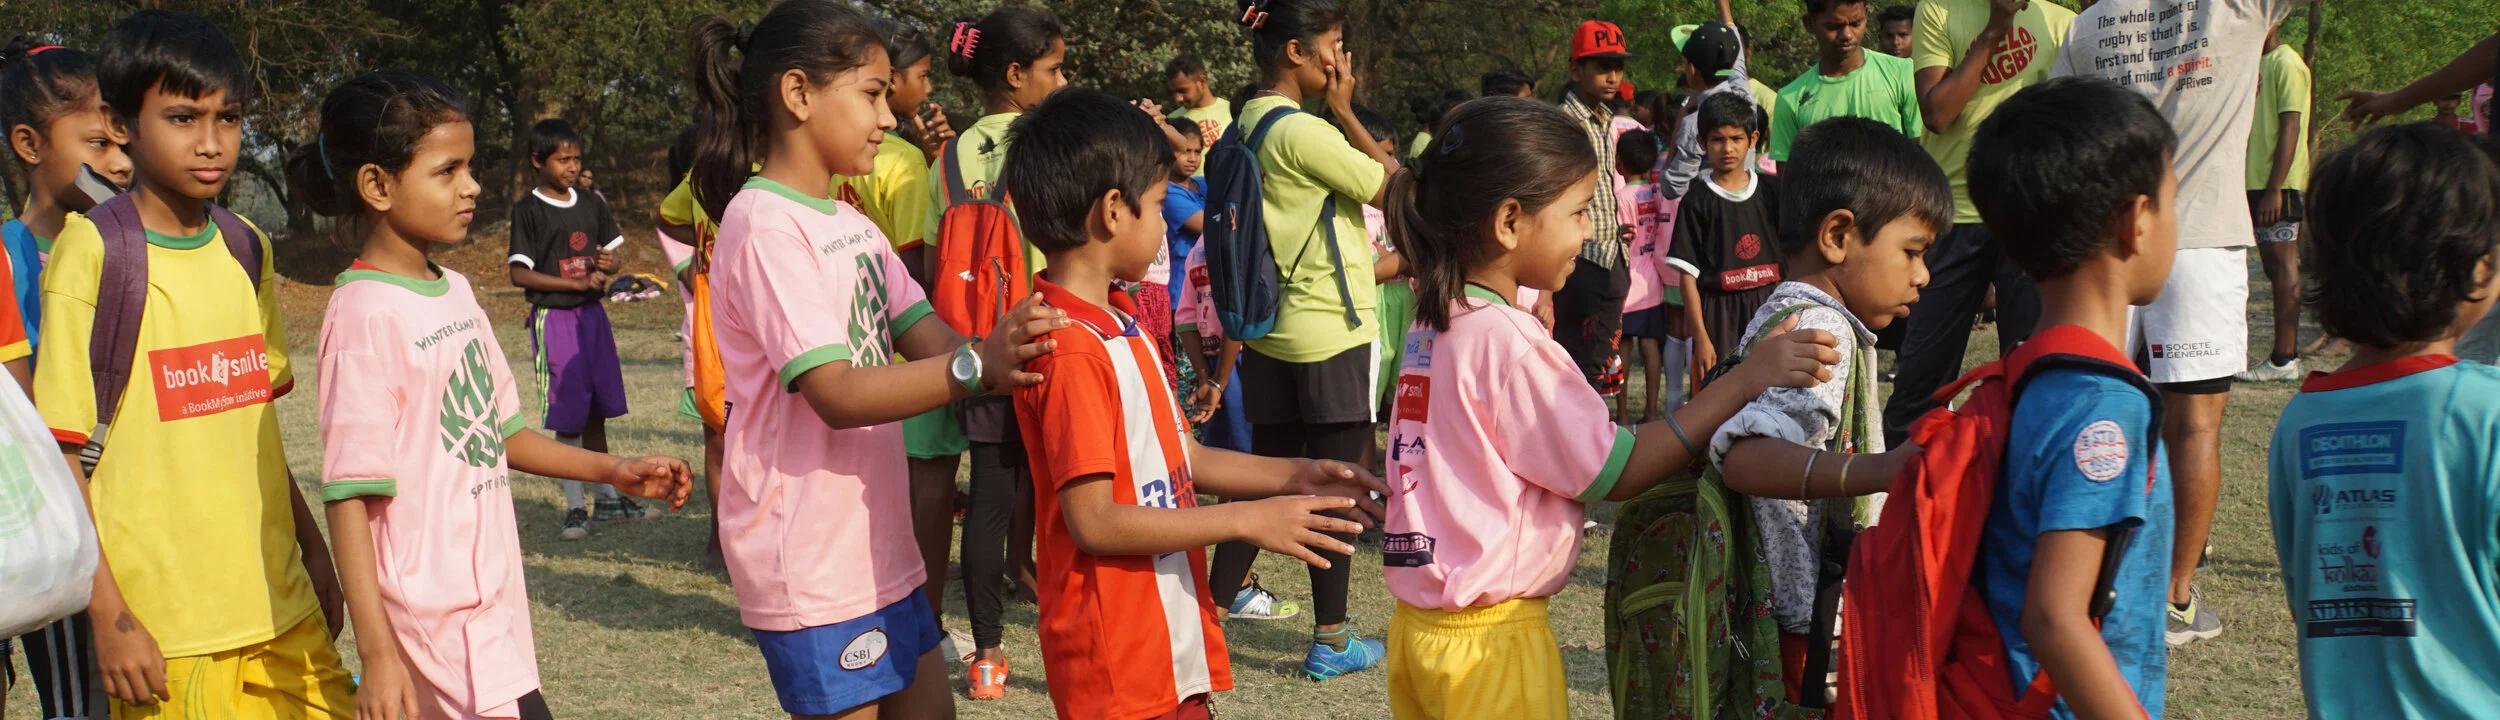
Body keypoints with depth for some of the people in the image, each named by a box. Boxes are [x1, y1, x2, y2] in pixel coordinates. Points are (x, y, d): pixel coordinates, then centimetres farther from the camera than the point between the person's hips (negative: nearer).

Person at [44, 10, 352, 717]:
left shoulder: (247, 249, 9)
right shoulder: (90, 254, -8)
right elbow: (61, 455, -9)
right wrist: (109, 617, -13)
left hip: (282, 607, 5)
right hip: (163, 628, -5)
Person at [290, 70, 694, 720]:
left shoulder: (455, 292, 10)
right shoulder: (366, 314, -15)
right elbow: (350, 495, -17)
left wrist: (613, 471, 13)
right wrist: (376, 652, -20)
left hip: (491, 602, 8)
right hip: (437, 616, -8)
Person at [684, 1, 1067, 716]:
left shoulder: (850, 223, 12)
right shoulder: (766, 227, -17)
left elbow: (930, 341, 4)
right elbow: (836, 395, -26)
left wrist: (1012, 347, -13)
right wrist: (976, 368, -37)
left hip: (873, 541, 9)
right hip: (809, 558, -9)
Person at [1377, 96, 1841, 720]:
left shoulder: (1434, 326, 6)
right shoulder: (1509, 341, -20)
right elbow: (1616, 472, -16)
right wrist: (1748, 379, -16)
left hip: (1417, 620, 8)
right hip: (1489, 640, -8)